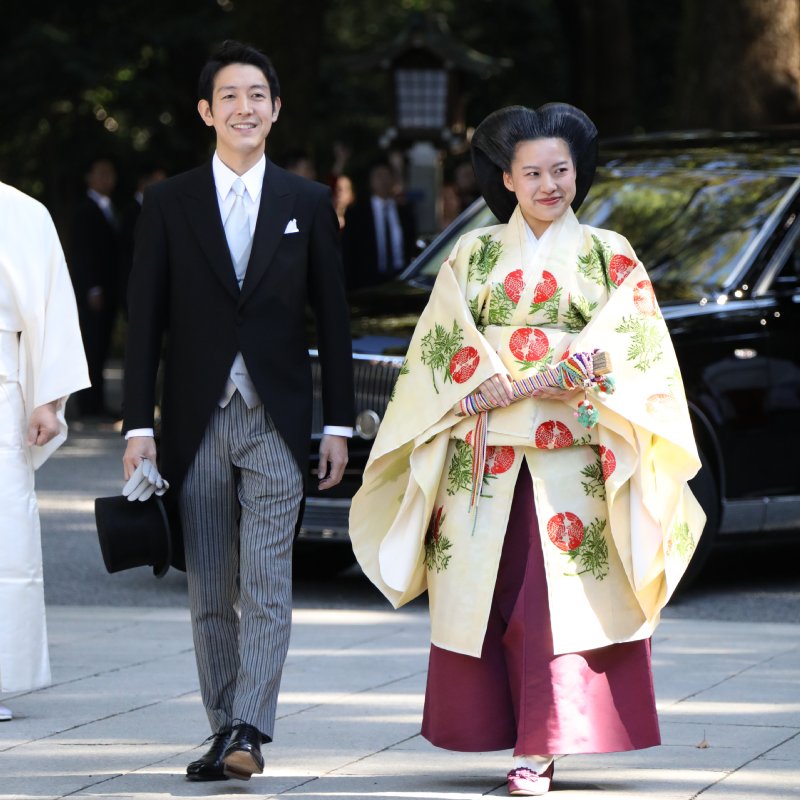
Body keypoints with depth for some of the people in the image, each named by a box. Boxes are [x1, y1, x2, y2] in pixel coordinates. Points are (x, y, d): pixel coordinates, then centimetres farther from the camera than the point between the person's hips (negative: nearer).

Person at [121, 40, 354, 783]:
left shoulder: (309, 204, 6)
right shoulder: (168, 204, 4)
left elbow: (333, 318, 7)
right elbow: (144, 321, 3)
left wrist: (338, 425, 2)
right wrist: (138, 426, -3)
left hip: (276, 422, -1)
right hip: (197, 425, 1)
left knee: (266, 586, -12)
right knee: (209, 596, 7)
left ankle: (248, 732, -18)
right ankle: (223, 729, 14)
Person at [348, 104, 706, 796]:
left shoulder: (609, 256, 9)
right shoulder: (473, 255, 12)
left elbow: (633, 346, -2)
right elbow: (441, 343, 4)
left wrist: (565, 373, -16)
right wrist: (483, 381, -13)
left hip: (572, 452, -2)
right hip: (484, 451, 2)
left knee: (559, 594, -9)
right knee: (486, 591, -2)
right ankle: (491, 726, 7)